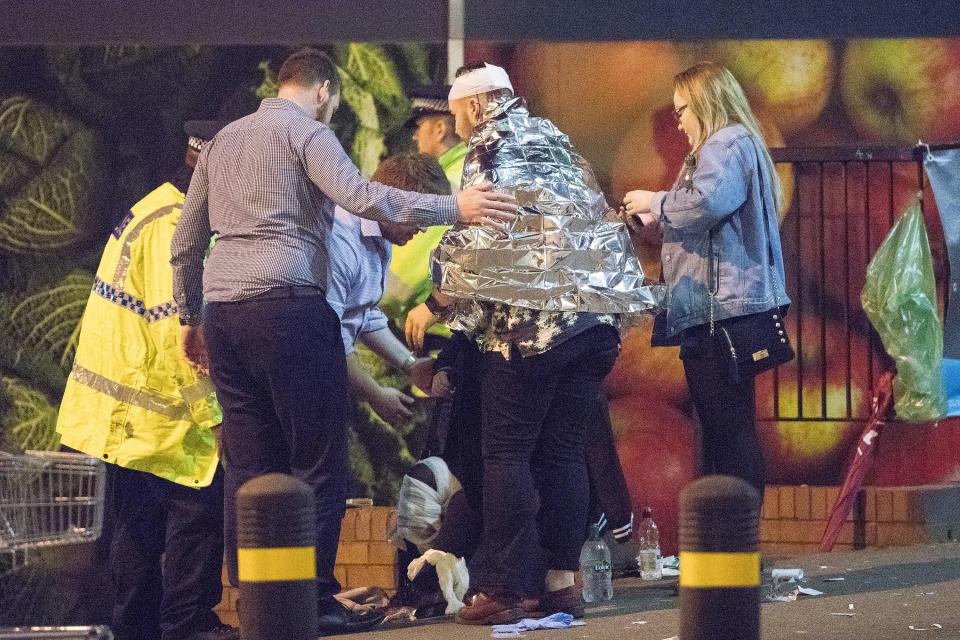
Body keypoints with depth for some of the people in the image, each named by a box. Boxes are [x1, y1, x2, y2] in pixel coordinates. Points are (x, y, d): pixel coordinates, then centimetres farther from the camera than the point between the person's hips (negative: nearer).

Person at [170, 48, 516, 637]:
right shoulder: (306, 129, 0)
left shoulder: (224, 140, 23)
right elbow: (358, 196, -17)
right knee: (318, 461, -3)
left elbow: (186, 244, 25)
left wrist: (192, 318, 34)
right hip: (287, 303, -7)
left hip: (224, 312, 8)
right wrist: (454, 208, -16)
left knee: (249, 466, 7)